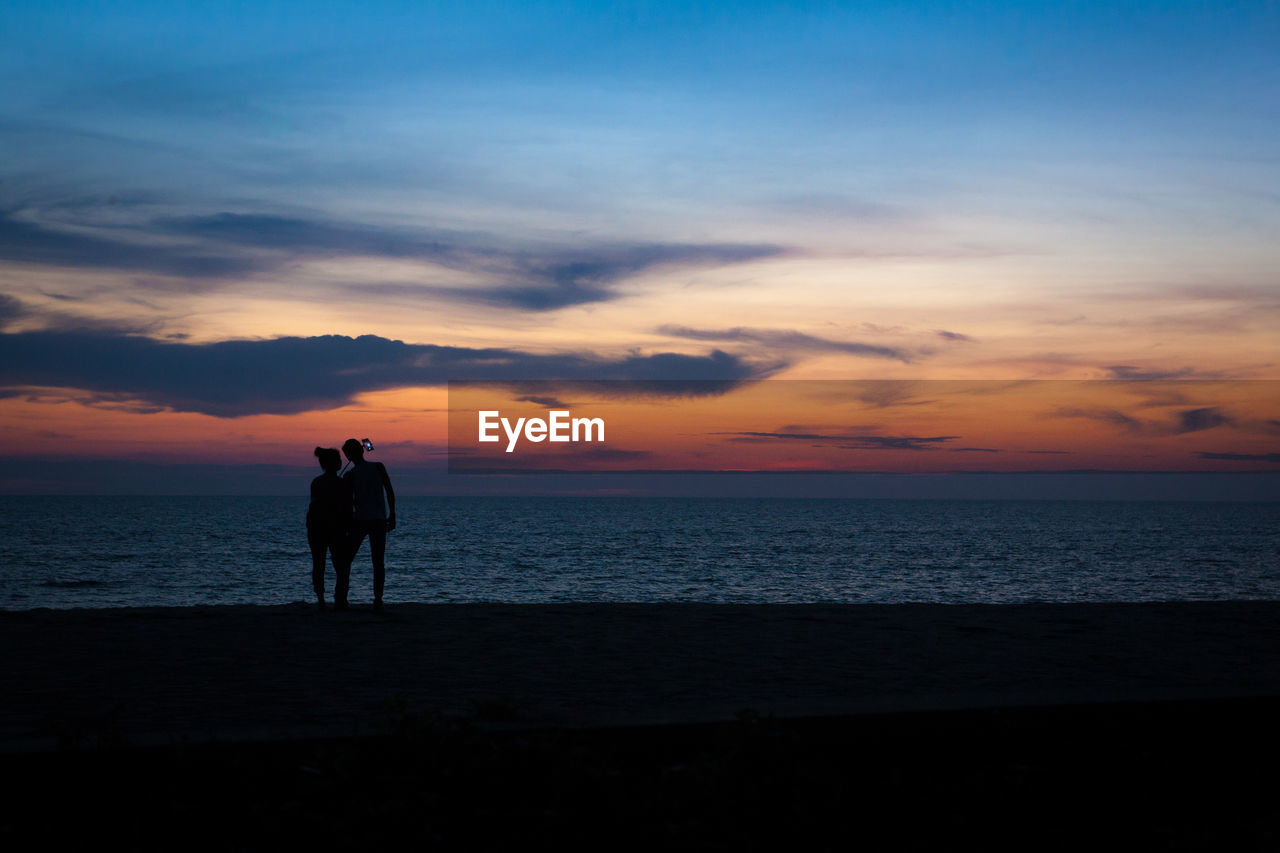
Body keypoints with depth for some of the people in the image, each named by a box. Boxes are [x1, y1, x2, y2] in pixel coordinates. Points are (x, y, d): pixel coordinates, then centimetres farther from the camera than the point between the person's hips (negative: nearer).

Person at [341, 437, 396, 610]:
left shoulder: (350, 476, -4)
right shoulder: (379, 467, 2)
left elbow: (348, 502, -2)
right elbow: (390, 493, 1)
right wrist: (392, 516, 9)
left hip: (359, 520, -2)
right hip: (379, 520, 2)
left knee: (346, 560, 10)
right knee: (379, 563, 4)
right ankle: (378, 599, -6)